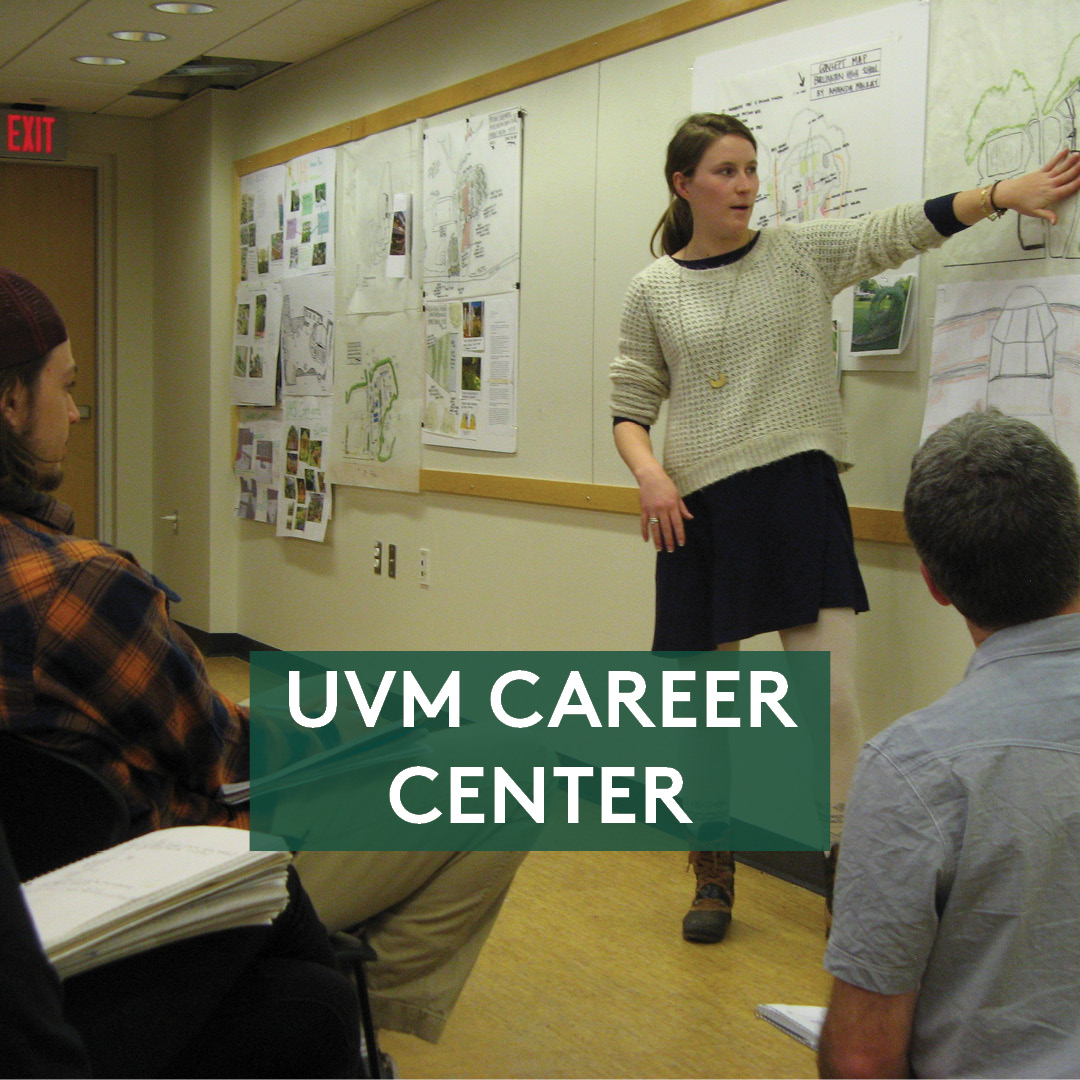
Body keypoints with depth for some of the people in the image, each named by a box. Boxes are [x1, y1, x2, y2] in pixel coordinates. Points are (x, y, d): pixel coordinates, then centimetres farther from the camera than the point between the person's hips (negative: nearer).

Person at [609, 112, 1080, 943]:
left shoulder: (802, 253, 6)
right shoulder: (654, 292, 5)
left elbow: (903, 228, -3)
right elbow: (630, 407, 7)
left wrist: (1004, 193, -14)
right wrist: (649, 472, -12)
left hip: (801, 498, 0)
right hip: (700, 510, 0)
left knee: (831, 697, -3)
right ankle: (713, 874, 25)